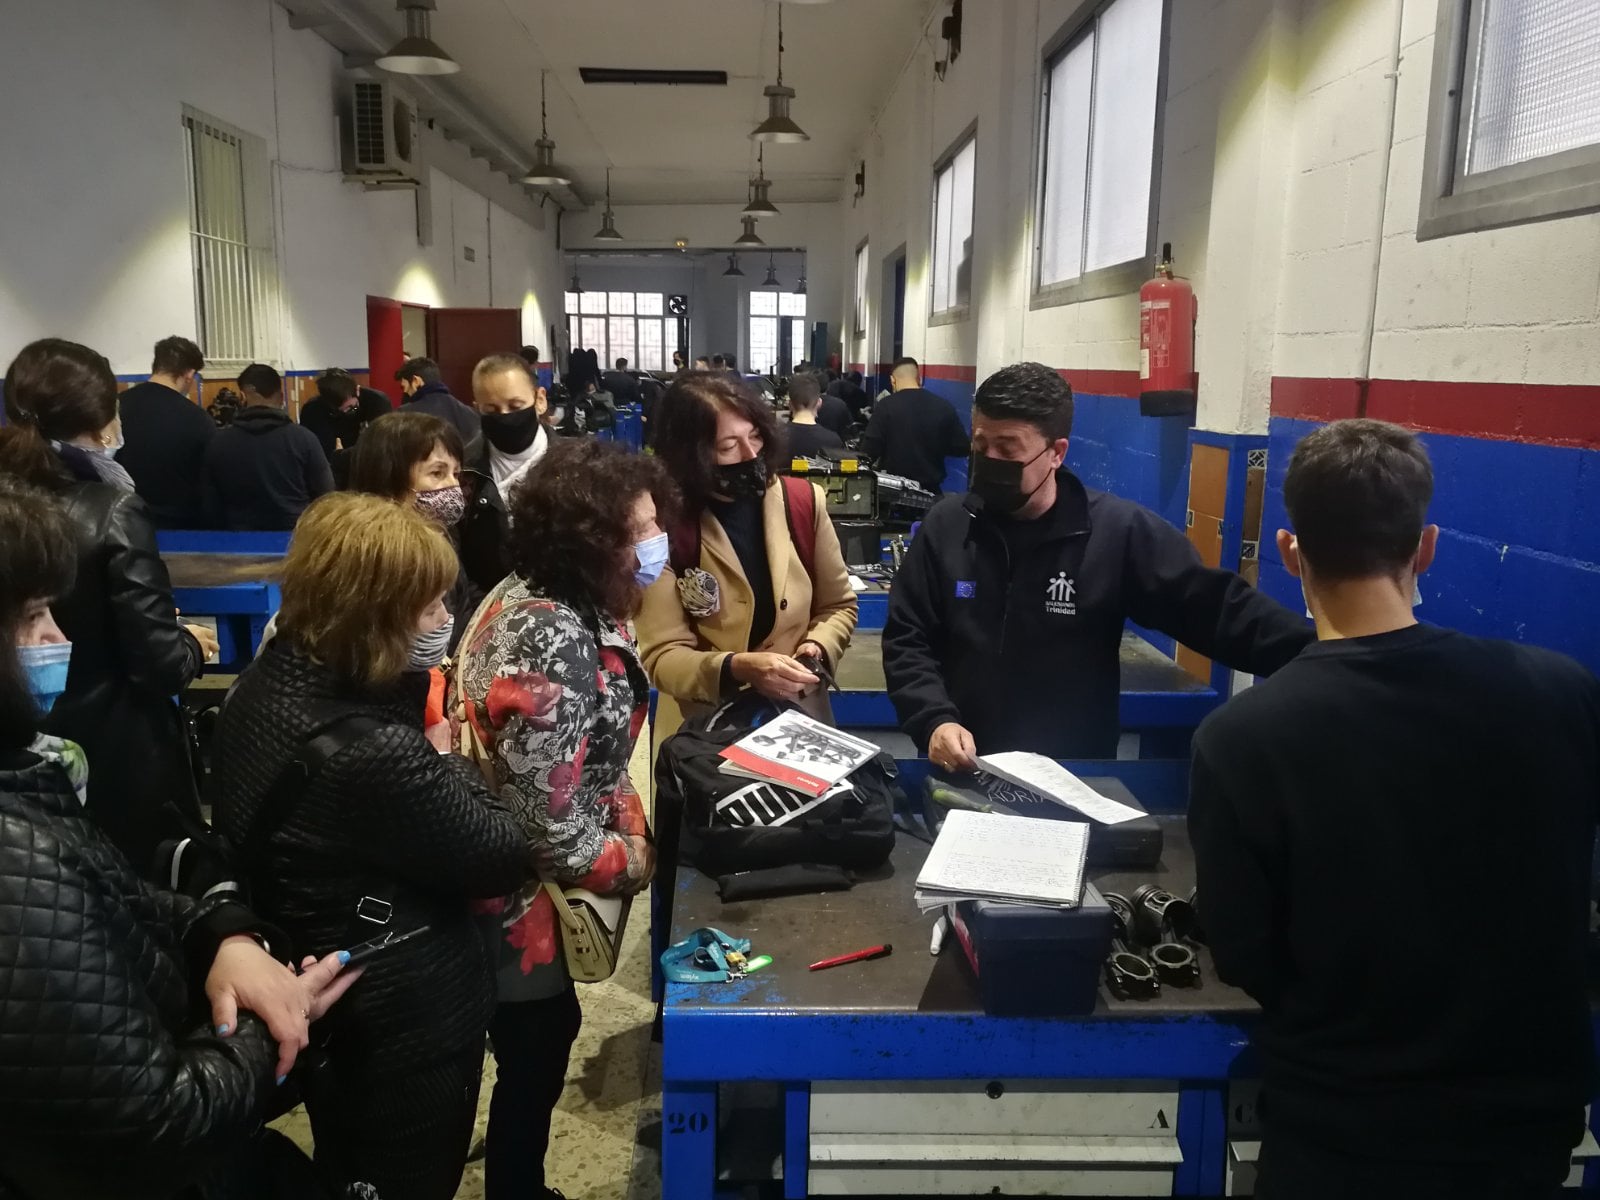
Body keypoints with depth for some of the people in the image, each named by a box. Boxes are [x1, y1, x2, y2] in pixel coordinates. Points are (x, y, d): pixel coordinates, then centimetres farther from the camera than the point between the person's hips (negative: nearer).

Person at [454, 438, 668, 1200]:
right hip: (516, 897, -9)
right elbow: (550, 826, -29)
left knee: (543, 1042, 26)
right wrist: (635, 861, -13)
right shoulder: (554, 644, -31)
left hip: (527, 881, 9)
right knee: (535, 1061, 12)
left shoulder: (554, 598, -1)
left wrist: (634, 826, -2)